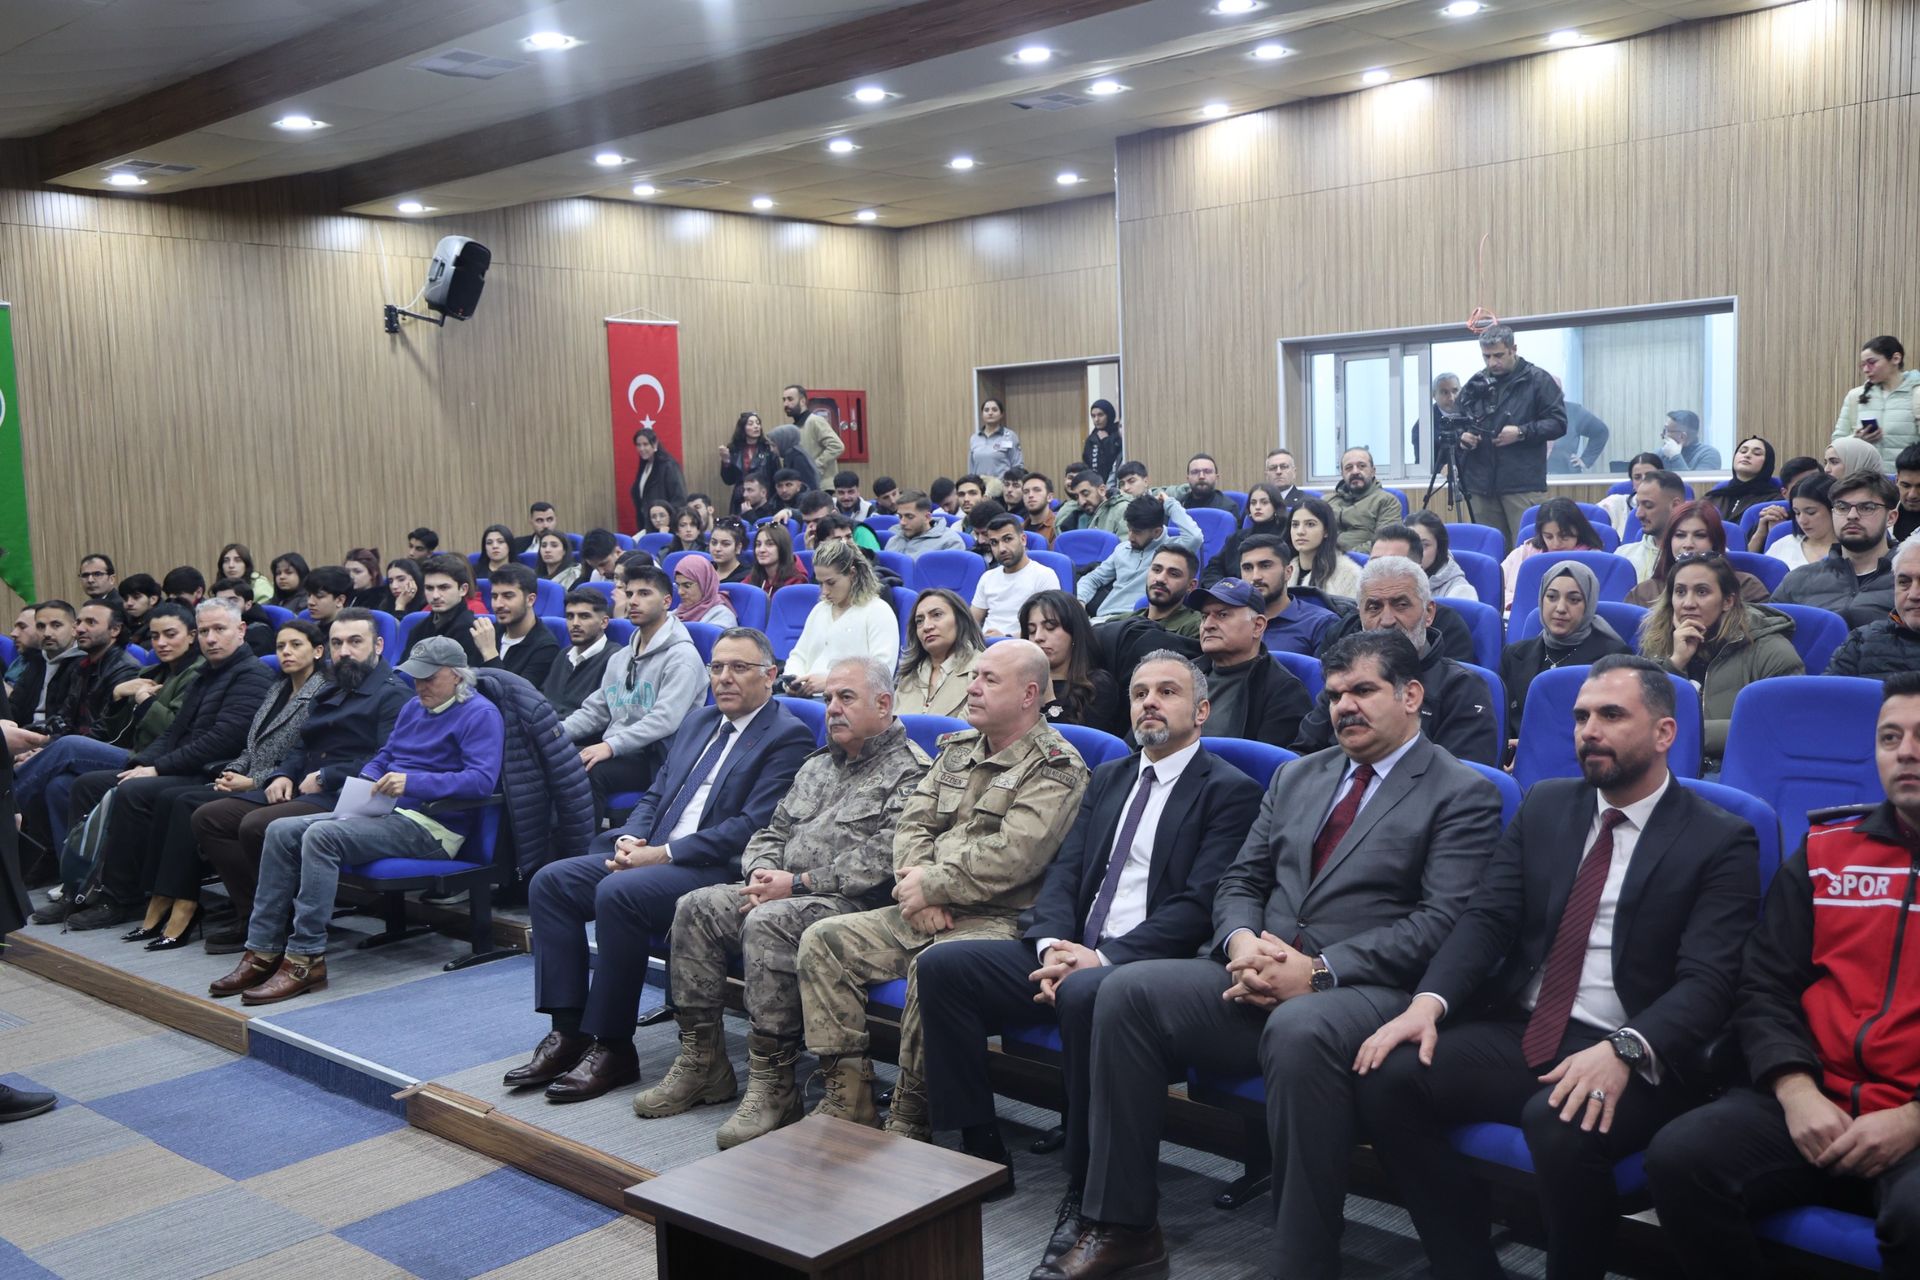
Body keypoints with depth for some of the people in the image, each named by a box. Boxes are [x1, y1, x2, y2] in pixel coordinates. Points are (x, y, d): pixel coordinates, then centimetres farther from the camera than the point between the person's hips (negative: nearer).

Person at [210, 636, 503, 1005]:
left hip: (433, 827, -9)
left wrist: (413, 782, -27)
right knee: (281, 832, -5)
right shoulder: (414, 706, 21)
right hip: (385, 811, 10)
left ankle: (306, 959, -25)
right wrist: (366, 781, 6)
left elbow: (483, 779, -21)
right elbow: (383, 757, 29)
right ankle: (263, 952, -7)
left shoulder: (480, 714, -8)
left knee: (321, 836, -28)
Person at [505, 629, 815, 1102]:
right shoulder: (700, 720, 20)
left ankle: (613, 1048, -19)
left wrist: (664, 853, -18)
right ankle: (568, 1032, -7)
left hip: (719, 869, -9)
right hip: (652, 853, 9)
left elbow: (752, 826, -16)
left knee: (617, 893, -31)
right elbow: (655, 794, 21)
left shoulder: (788, 737, -6)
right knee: (550, 881, -7)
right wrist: (630, 840, -2)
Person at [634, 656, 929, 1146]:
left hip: (855, 905, -9)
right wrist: (762, 874, 0)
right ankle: (701, 1063, -4)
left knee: (767, 922, -33)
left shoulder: (909, 771, -6)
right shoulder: (817, 765, 22)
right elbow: (774, 831, 24)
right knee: (696, 908, -9)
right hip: (788, 894, 9)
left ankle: (772, 1084, -26)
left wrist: (798, 883, -18)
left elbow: (884, 859, -18)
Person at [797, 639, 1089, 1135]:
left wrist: (931, 886, -13)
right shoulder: (958, 748, 18)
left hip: (998, 921, -8)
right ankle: (848, 1098, -5)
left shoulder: (1056, 769, -7)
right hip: (926, 913, 8)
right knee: (823, 940, -5)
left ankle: (911, 1118, -21)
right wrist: (916, 883, -7)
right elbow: (913, 823, 12)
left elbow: (1011, 857, -19)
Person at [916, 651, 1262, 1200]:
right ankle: (980, 1150, -3)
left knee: (1084, 993, -39)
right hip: (1070, 953, 7)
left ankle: (1088, 1189, -22)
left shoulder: (1230, 790, 0)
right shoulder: (1108, 779, 22)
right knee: (940, 964, -10)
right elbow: (1063, 872, 13)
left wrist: (1103, 958, -19)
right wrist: (1052, 947, -8)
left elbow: (1199, 904, -11)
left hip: (1146, 965, -7)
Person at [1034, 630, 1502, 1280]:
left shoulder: (1464, 794, 1)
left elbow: (1442, 922, -11)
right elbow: (1240, 880, 19)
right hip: (1259, 976, 6)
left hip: (1364, 989, -6)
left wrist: (1318, 971, -19)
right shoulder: (1296, 776, 21)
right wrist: (1242, 940, -6)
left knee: (1298, 1031, -39)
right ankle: (1123, 1228, -8)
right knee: (1126, 991, -15)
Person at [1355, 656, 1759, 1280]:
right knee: (1387, 1079, -19)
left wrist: (1623, 1050, -31)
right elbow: (1485, 919, 5)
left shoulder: (1721, 840, -1)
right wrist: (1429, 1002, -14)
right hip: (1519, 1033, 5)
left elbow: (1707, 982, -12)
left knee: (1561, 1125, -36)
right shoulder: (1544, 806, 13)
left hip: (1635, 1059, -4)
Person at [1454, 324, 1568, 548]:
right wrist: (1461, 436, 0)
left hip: (1523, 485, -5)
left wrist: (1521, 433, -15)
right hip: (1482, 484, 5)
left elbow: (1558, 423, -3)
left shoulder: (1537, 380, 0)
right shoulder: (1475, 385, 13)